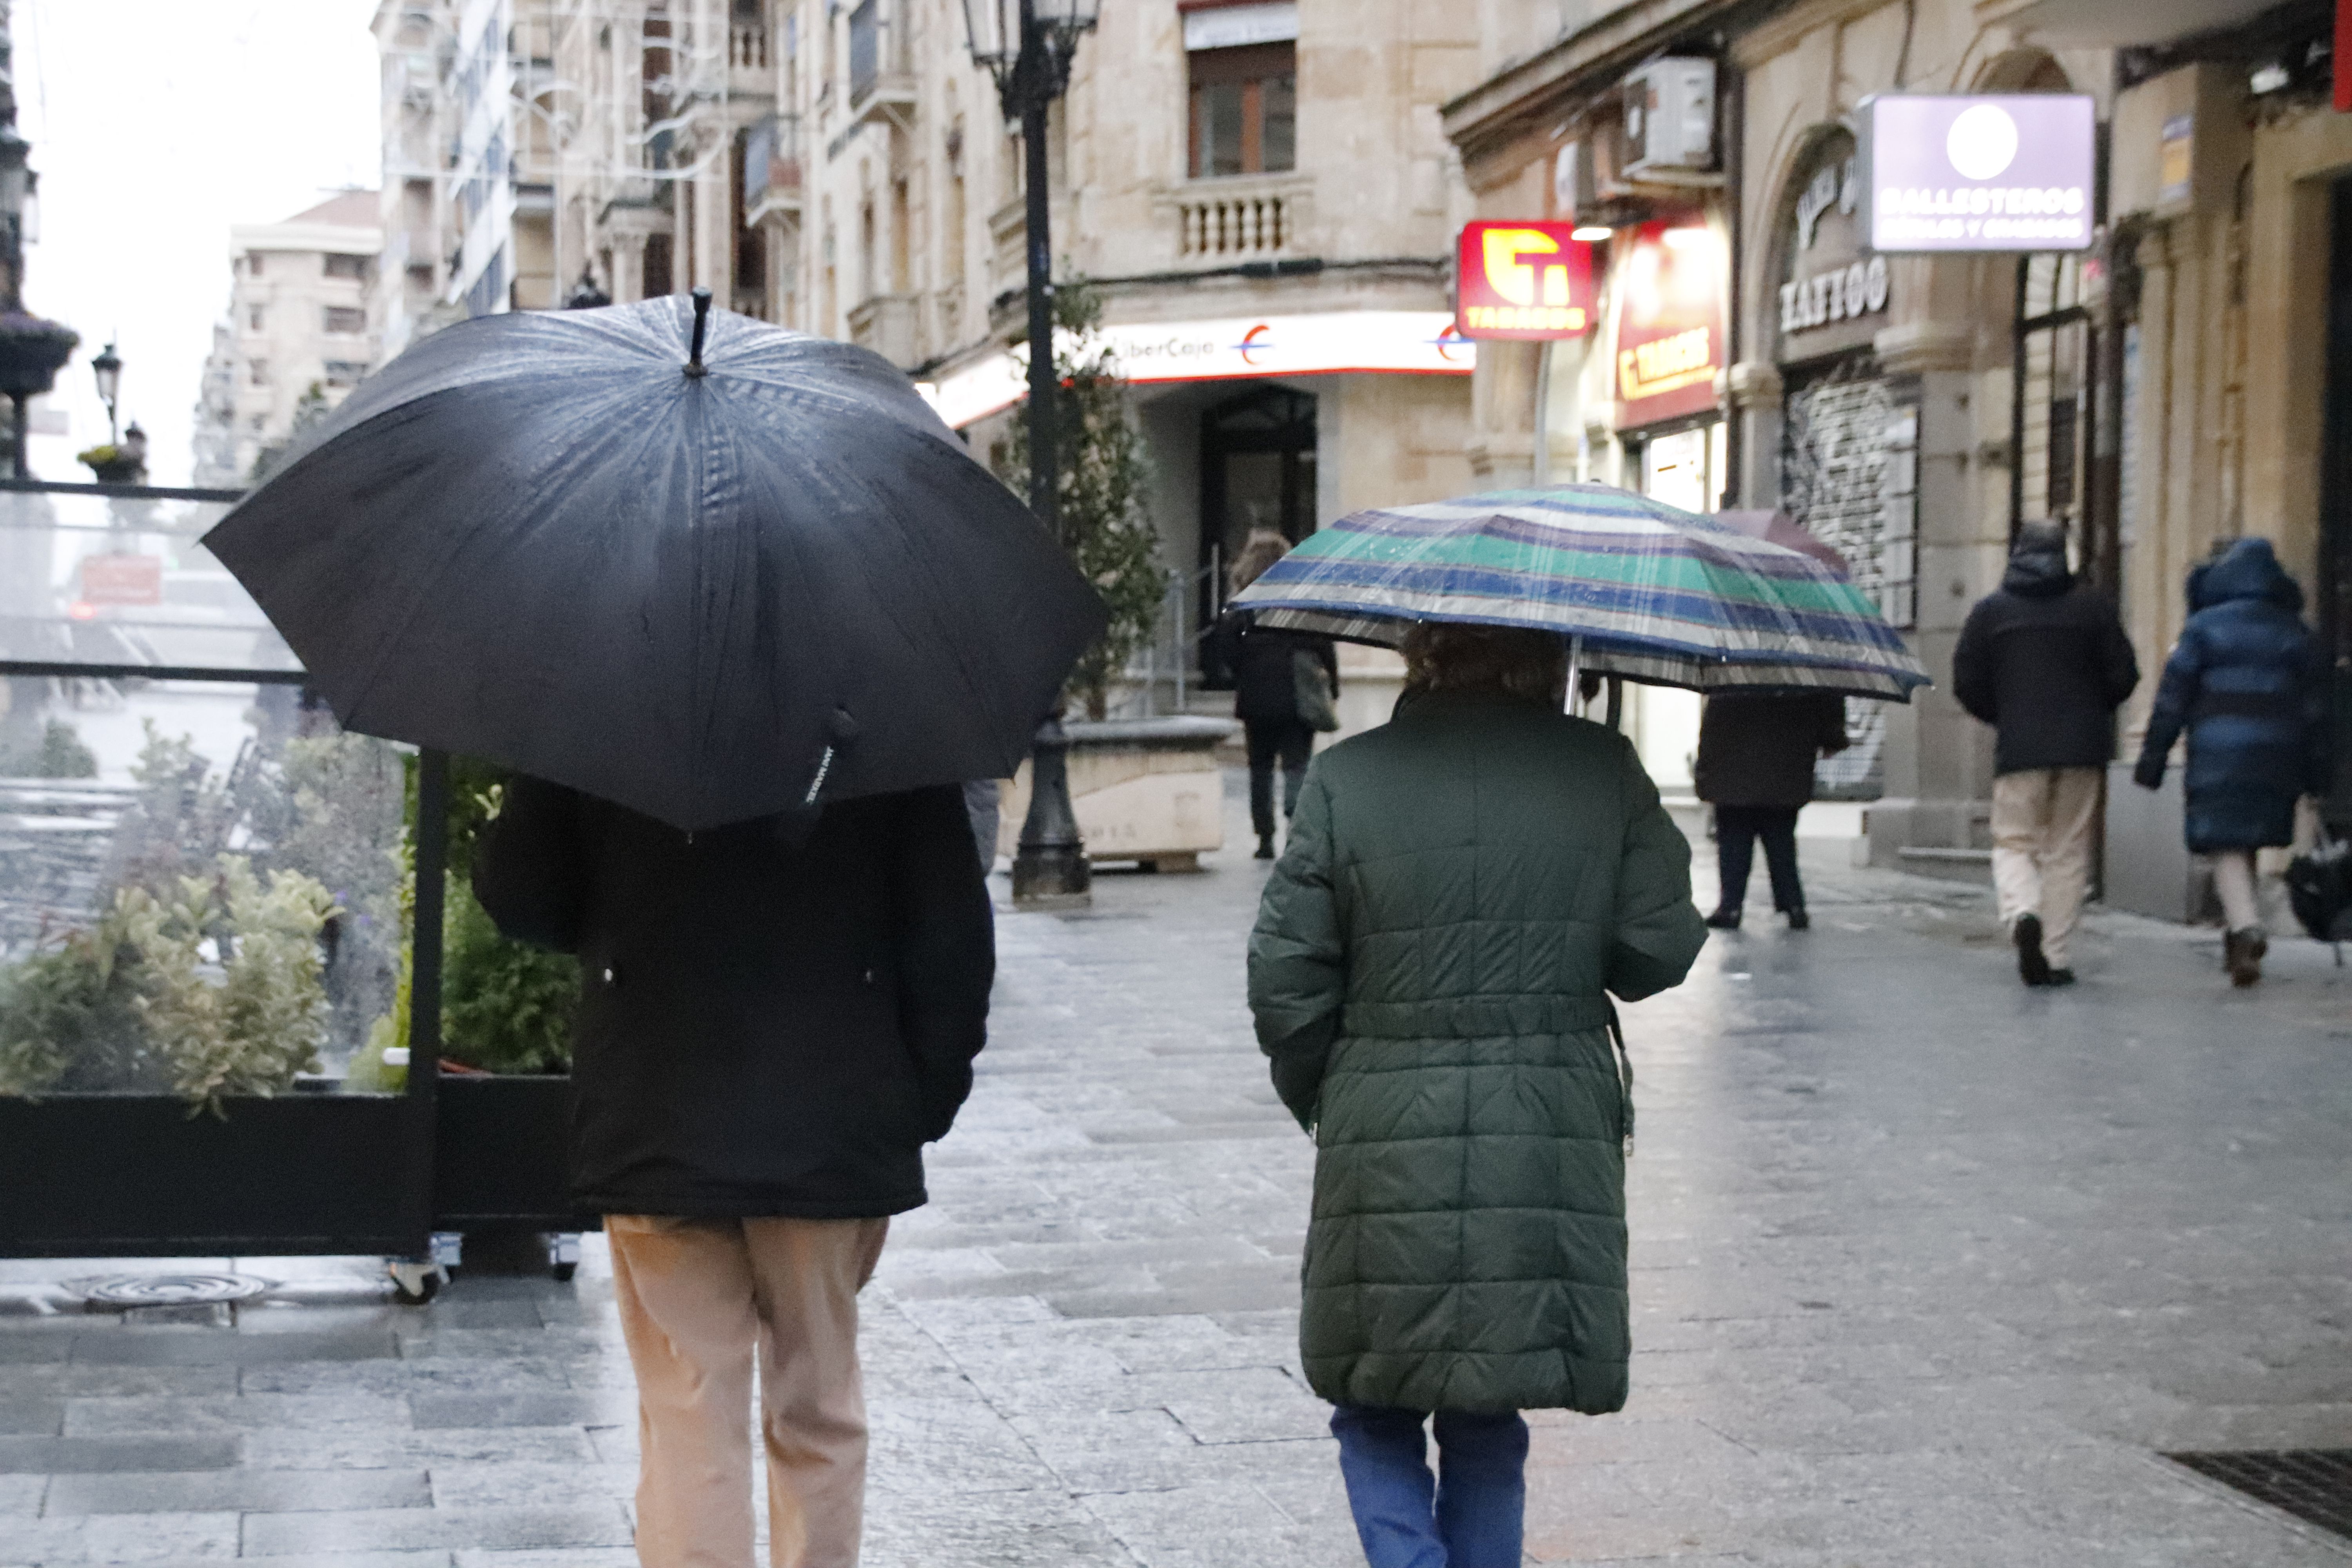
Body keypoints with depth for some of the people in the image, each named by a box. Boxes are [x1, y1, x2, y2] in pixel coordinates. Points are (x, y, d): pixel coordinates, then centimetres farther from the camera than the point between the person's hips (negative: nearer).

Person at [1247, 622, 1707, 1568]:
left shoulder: (1347, 780, -5)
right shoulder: (1604, 769, -2)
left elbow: (1284, 979, -4)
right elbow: (1659, 950, -1)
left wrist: (1313, 1093, 14)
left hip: (1387, 1146, -1)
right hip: (1549, 1155, 2)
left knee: (1375, 1416, 13)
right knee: (1487, 1433, 17)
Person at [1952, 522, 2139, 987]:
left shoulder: (1990, 611, 4)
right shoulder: (2093, 606, 4)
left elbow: (1967, 683, 3)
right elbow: (2123, 675, 3)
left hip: (2018, 751, -1)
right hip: (2083, 748, 1)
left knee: (2014, 843, 8)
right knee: (2068, 852, 8)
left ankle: (2022, 914, -22)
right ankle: (2057, 957, 5)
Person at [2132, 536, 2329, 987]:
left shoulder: (2204, 627, 1)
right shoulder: (2295, 633, 11)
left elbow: (2173, 697, -2)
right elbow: (2316, 706, 9)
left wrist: (2153, 759, 1)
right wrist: (2317, 773, 11)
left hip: (2217, 755, -4)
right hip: (2276, 758, 4)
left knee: (2227, 847, -7)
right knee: (2248, 843, 17)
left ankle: (2246, 926, -27)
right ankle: (2238, 924, 21)